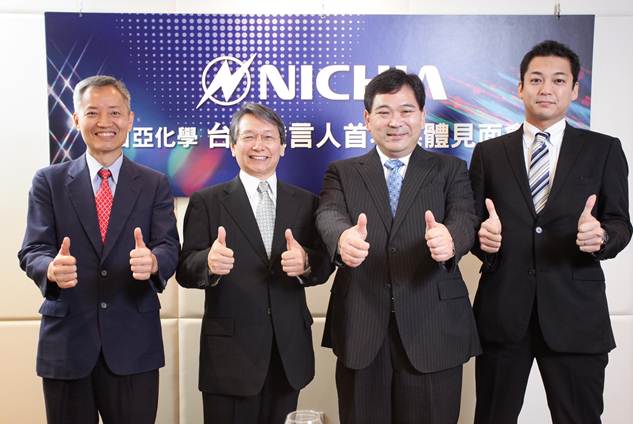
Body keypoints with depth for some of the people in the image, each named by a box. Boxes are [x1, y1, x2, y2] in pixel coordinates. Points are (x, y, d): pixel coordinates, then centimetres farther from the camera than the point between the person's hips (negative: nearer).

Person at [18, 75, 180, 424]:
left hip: (134, 342, 0)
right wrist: (51, 268, -26)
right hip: (65, 340, 1)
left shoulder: (154, 184, 5)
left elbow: (170, 248, -5)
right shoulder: (48, 181, 4)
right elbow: (31, 251, -2)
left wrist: (153, 261, -29)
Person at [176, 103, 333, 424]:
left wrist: (306, 262, -21)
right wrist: (209, 262, -30)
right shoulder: (206, 202, -1)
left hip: (289, 352, 3)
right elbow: (186, 271, -7)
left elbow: (324, 265, 2)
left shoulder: (305, 202, 7)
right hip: (230, 352, -2)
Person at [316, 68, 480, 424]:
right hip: (361, 332, 1)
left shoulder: (450, 170, 7)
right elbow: (329, 214, -11)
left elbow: (465, 218, -10)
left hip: (433, 330, 0)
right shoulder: (343, 172, 8)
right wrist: (344, 238, -35)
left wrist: (449, 238, -34)